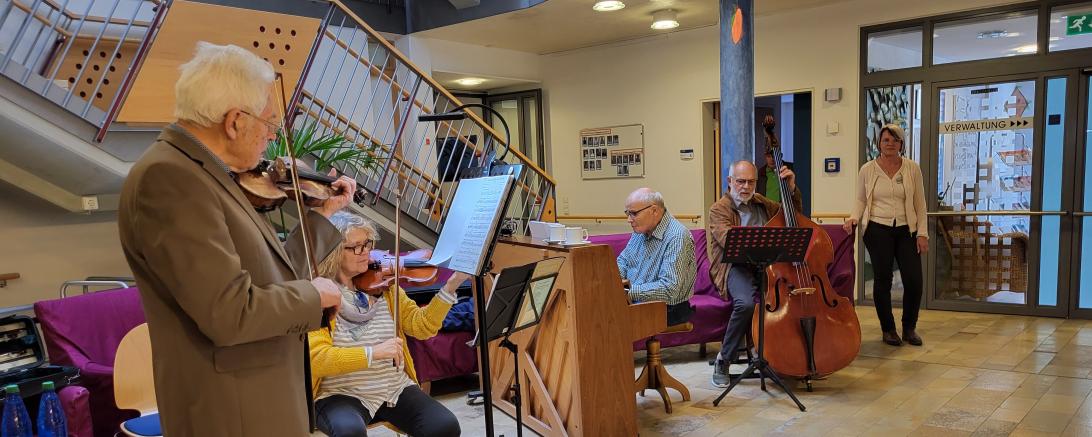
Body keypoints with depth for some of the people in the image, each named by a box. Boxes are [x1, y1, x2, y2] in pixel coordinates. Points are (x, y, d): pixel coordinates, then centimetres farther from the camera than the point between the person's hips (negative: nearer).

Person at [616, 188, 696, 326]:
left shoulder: (677, 237, -21)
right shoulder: (641, 230, 8)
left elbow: (669, 289, -27)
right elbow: (623, 260, 19)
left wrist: (630, 291, -26)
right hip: (634, 301, 8)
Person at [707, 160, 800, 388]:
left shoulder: (761, 203, 24)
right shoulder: (719, 209, 2)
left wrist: (792, 189, 15)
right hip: (737, 267, -5)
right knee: (746, 302, -36)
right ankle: (723, 360, -15)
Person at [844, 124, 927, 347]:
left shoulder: (912, 168, 4)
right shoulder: (867, 169, 3)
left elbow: (920, 203, 6)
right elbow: (861, 200, 11)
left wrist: (922, 233, 0)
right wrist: (854, 218, -9)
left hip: (906, 230, 1)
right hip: (878, 230, -1)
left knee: (914, 280, -4)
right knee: (883, 279, 2)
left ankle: (909, 328, 18)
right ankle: (888, 329, 18)